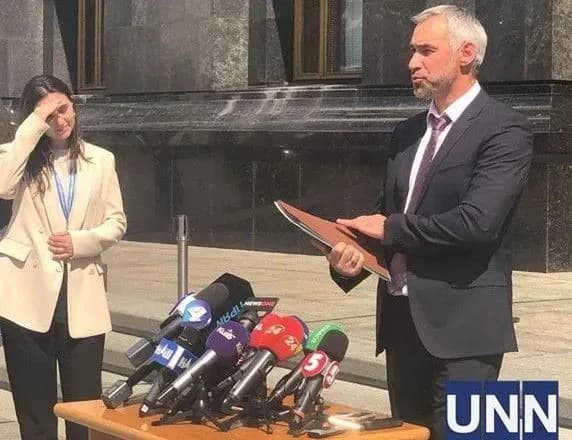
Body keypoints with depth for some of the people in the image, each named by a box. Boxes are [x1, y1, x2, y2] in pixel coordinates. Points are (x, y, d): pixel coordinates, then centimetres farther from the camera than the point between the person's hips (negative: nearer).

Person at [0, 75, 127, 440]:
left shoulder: (101, 160, 11)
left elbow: (117, 222, 10)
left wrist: (80, 242, -9)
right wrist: (34, 126, -15)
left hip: (82, 300, 1)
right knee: (35, 410, 5)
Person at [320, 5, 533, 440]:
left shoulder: (505, 129, -10)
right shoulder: (407, 132, 14)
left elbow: (477, 221, -21)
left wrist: (391, 228, -10)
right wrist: (353, 254, -4)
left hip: (461, 321, -7)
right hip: (401, 317, 7)